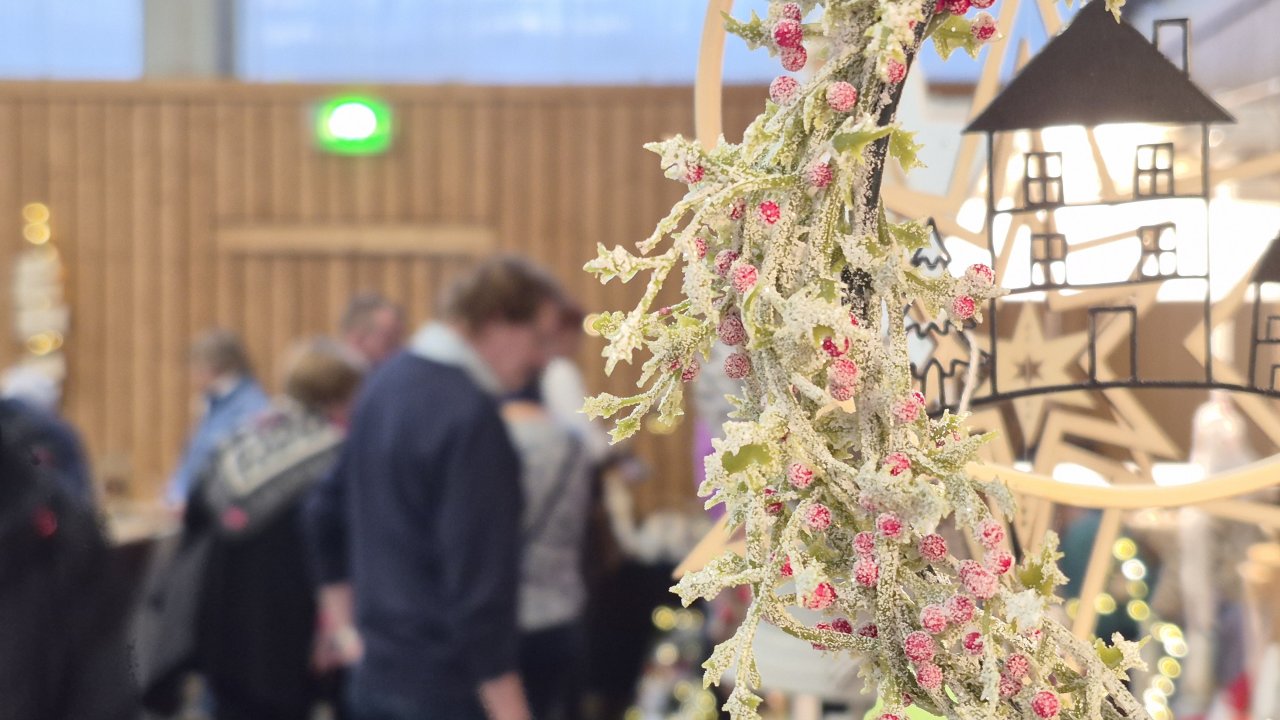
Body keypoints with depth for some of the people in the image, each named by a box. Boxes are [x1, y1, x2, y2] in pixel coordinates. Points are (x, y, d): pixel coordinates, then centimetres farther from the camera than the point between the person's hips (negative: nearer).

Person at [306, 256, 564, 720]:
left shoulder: (386, 384, 9)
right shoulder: (469, 417, -20)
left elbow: (325, 513, 19)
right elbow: (477, 582, -23)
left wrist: (345, 626, 26)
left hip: (375, 681, 9)